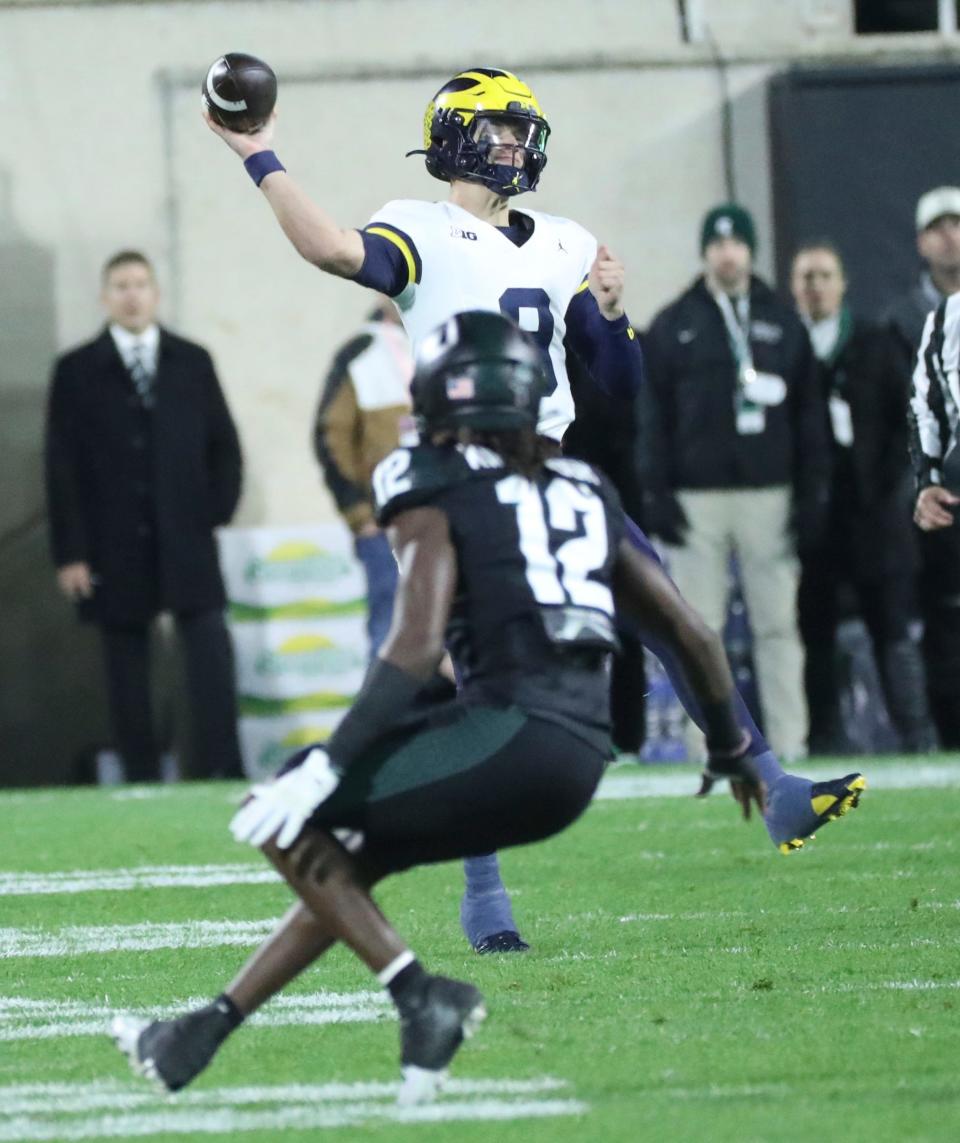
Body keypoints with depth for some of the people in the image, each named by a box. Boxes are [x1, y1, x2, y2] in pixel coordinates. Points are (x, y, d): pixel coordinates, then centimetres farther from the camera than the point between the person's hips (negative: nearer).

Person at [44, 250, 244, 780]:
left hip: (186, 538, 1)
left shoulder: (192, 363, 10)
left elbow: (224, 444, 15)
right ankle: (141, 783, 3)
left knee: (210, 652, -9)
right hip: (115, 550, -1)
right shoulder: (76, 372, 4)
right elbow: (61, 467, 1)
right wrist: (69, 552, -6)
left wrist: (217, 508, 1)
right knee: (126, 667, 1)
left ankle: (220, 771, -10)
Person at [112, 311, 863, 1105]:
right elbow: (693, 636, 25)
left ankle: (424, 999, -8)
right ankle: (205, 1032, 21)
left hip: (509, 734, -8)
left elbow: (416, 651, -12)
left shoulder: (438, 498, 3)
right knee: (349, 858, 22)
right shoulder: (584, 494, 22)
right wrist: (732, 748, 40)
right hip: (581, 763, 8)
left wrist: (325, 769, -14)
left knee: (289, 823, 0)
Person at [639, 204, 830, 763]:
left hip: (770, 494, 1)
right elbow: (653, 416, 5)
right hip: (696, 500, -1)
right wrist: (657, 496, -4)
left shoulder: (783, 323, 10)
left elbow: (810, 414, 9)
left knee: (779, 624, -1)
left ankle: (790, 744, 1)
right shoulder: (673, 326, 7)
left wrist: (812, 495, 2)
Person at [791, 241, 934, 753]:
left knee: (892, 625, -1)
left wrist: (890, 476, -1)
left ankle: (917, 738, -2)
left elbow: (907, 417, 9)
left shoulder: (874, 344, 9)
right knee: (814, 629, 0)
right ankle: (823, 744, 4)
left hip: (871, 505, 1)